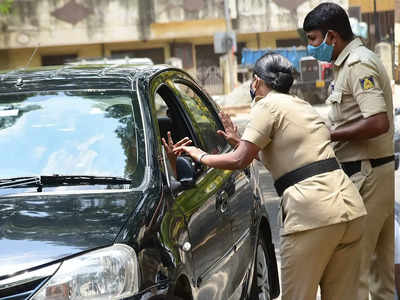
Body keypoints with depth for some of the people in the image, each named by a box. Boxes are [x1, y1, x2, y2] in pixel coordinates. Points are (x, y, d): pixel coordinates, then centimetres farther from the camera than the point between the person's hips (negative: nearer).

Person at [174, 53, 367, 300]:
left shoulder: (269, 104, -1)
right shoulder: (303, 106, 24)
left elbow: (239, 161, -6)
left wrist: (201, 156, 10)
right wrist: (239, 142, 38)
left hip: (313, 215, -8)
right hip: (351, 208, 8)